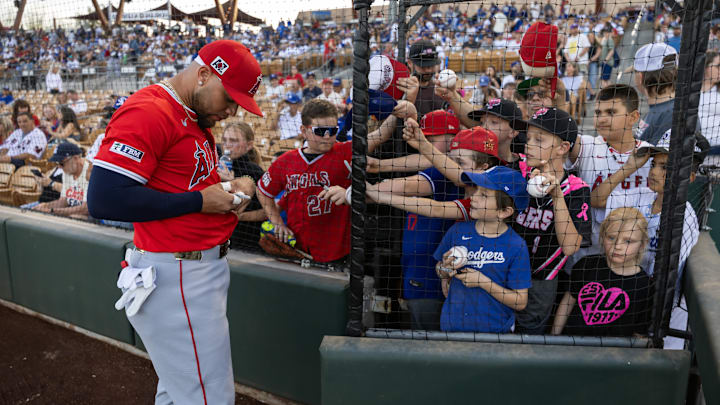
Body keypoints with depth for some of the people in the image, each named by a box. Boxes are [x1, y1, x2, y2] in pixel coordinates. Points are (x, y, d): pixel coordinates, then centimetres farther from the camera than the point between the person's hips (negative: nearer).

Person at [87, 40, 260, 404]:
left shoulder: (197, 120, 14)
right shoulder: (147, 112, -18)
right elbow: (104, 200, -25)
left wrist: (233, 186, 4)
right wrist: (200, 201, -20)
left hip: (206, 264, 10)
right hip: (176, 278, -10)